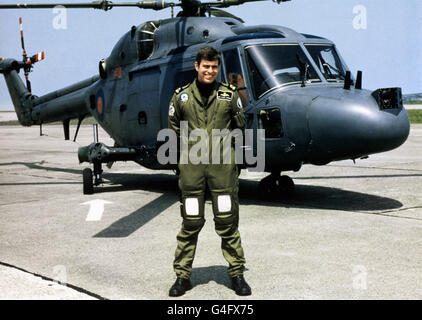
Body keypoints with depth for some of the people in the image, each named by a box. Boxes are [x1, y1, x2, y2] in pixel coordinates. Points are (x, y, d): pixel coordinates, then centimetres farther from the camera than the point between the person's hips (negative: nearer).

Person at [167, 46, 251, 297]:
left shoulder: (229, 95, 5)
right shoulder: (182, 96, 6)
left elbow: (239, 126, 15)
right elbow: (174, 128, 16)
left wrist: (223, 142, 8)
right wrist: (190, 144, 9)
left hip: (222, 163, 0)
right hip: (191, 165, 0)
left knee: (227, 220, 2)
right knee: (191, 222, 3)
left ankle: (237, 273, 13)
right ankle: (182, 275, 14)